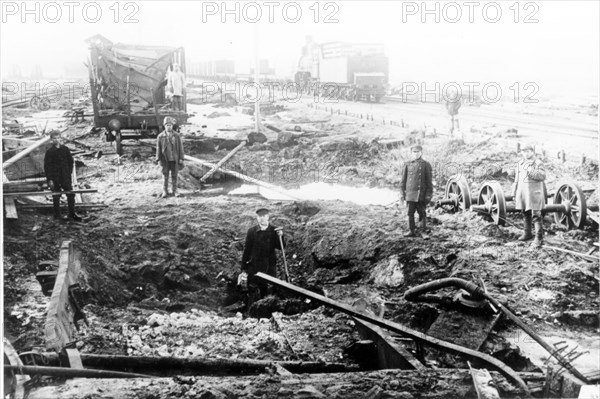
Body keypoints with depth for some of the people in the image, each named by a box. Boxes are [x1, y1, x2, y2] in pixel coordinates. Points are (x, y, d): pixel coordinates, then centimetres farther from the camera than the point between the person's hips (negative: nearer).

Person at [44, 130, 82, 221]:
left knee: (71, 194, 3)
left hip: (65, 177, 3)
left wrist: (69, 173, 6)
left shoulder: (65, 149, 3)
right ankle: (57, 215, 17)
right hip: (55, 178, -3)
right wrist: (49, 180, -10)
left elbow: (70, 162, 12)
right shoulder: (49, 152, -7)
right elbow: (46, 166, -6)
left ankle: (72, 214, 13)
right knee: (56, 197, 6)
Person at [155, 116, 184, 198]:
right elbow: (158, 148, 1)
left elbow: (180, 147, 3)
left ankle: (175, 190, 17)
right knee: (165, 175, 4)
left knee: (174, 175, 8)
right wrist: (158, 159, -2)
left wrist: (181, 158, -1)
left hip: (174, 159, 1)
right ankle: (165, 191, 13)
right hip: (165, 160, 0)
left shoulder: (176, 136, 0)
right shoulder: (160, 136, -1)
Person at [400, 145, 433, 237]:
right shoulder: (407, 165, 10)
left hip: (421, 194, -2)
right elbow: (403, 180, 11)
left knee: (421, 212, 2)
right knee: (410, 212, 1)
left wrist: (429, 194, -4)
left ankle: (424, 229, 14)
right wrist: (402, 193, 6)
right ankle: (411, 231, 7)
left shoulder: (426, 165, 2)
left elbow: (429, 181, 1)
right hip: (410, 192, 2)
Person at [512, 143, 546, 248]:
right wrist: (514, 193, 18)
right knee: (526, 215, 16)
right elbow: (516, 180, 19)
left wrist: (530, 172, -27)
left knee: (536, 216, -10)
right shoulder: (520, 164, 15)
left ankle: (539, 238, -9)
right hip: (522, 193, 7)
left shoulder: (538, 163, -5)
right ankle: (527, 233, 31)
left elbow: (543, 176, -20)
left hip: (534, 193, -6)